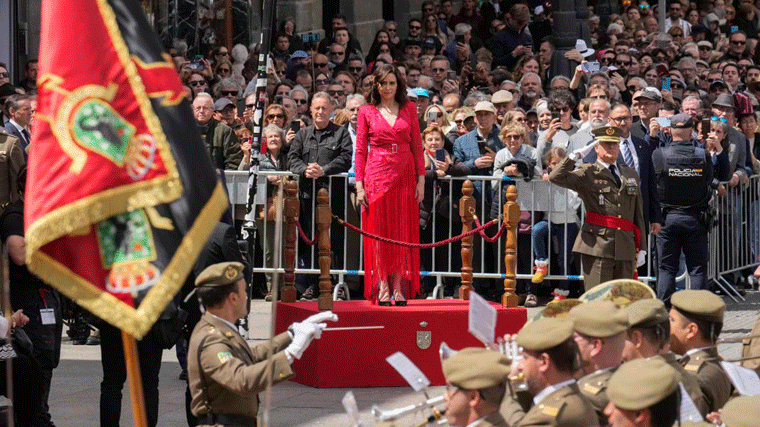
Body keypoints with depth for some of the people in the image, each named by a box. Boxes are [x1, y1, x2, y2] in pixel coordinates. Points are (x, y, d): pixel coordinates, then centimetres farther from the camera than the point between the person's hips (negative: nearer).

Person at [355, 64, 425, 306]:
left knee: (403, 232, 0)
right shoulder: (367, 112, 5)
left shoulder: (409, 109, 9)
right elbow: (360, 150, 4)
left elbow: (417, 146, 9)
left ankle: (399, 289, 3)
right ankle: (383, 288, 0)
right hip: (377, 174, -1)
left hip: (404, 176, 1)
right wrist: (360, 184, -4)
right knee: (379, 232, -2)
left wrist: (421, 179, 2)